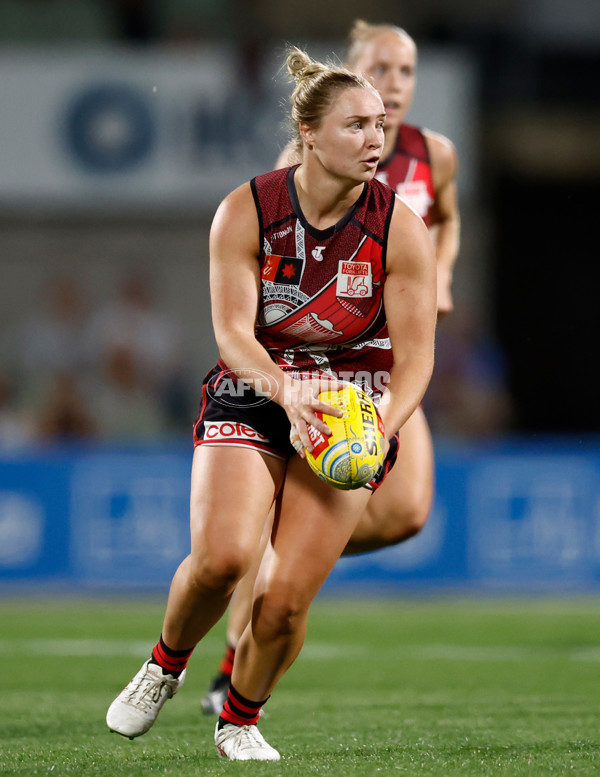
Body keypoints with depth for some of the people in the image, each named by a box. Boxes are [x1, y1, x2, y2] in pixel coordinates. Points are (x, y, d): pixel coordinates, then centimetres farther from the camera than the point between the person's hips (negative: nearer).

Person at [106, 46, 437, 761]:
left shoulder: (401, 229, -10)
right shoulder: (245, 212, -10)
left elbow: (415, 354, -9)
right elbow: (233, 331, -14)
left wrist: (383, 427, -28)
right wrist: (286, 389, -34)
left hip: (352, 410, 0)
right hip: (250, 396, 0)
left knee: (287, 596, -12)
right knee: (221, 556, -25)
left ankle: (240, 717, 19)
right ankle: (166, 665, 8)